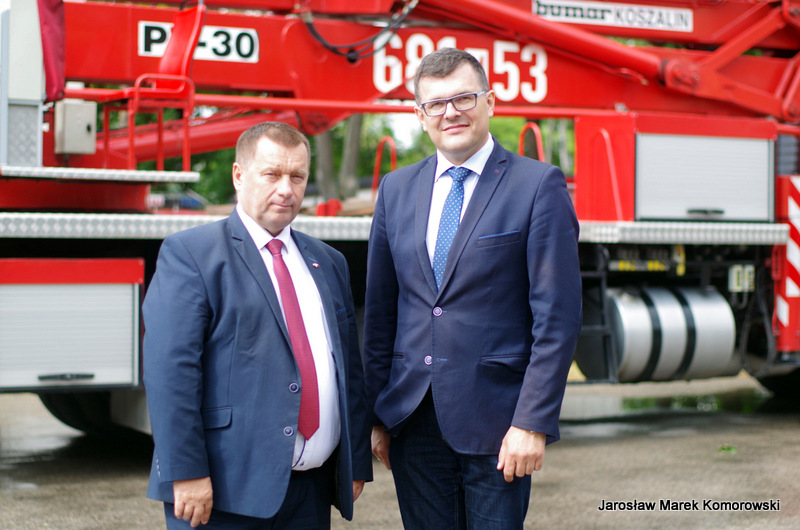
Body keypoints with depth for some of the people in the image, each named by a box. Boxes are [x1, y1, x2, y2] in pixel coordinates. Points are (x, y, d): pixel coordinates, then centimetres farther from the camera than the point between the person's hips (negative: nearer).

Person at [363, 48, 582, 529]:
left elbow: (557, 316, -9)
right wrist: (376, 414, 7)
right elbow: (380, 309, 12)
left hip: (494, 420, -4)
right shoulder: (397, 189, 10)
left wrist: (533, 422, -14)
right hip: (412, 417, 4)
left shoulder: (539, 186, -5)